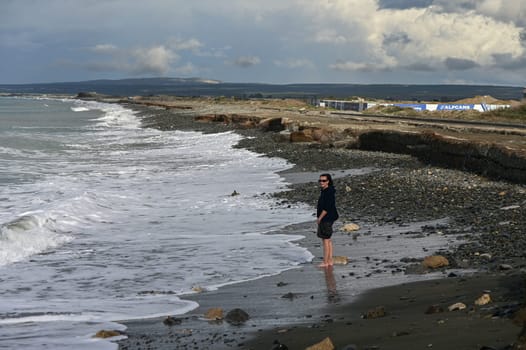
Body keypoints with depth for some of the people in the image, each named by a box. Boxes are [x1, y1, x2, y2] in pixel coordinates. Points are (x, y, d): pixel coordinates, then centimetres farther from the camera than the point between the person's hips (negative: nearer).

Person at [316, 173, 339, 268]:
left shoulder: (329, 192, -20)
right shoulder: (324, 191, 12)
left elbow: (327, 208, -24)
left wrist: (319, 218, -18)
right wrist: (319, 218, 17)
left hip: (326, 218, -11)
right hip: (325, 218, 11)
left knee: (325, 240, -6)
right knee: (328, 240, 13)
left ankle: (325, 262, -2)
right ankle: (330, 261, 19)